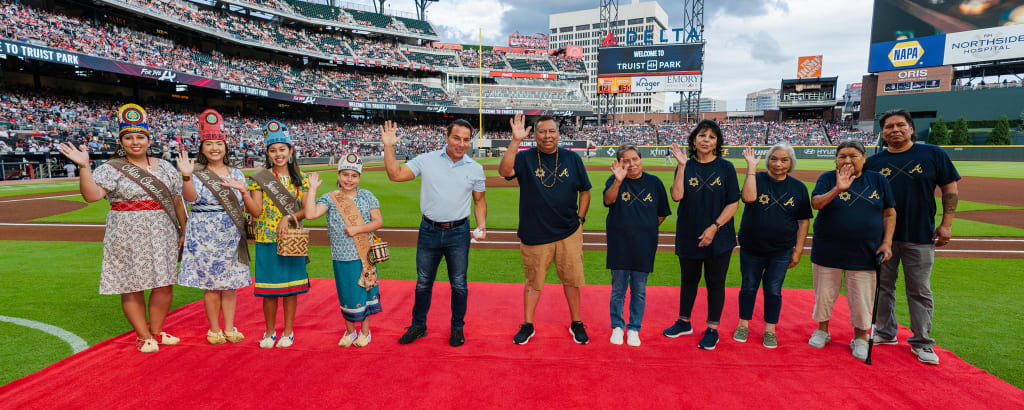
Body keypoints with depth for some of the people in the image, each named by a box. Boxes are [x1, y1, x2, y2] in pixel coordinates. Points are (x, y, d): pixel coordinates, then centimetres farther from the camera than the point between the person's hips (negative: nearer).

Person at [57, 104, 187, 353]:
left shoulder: (164, 168, 9)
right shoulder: (111, 169, -2)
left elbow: (177, 201, 12)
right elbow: (91, 195, -16)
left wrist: (183, 230, 11)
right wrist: (84, 166, -25)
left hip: (162, 234, 3)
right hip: (127, 236, -3)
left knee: (165, 284, 5)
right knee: (132, 286, 2)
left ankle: (156, 331, 22)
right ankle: (143, 336, 16)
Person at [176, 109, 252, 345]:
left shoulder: (236, 174, 9)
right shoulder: (198, 174, -2)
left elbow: (249, 204, 9)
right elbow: (190, 197, -20)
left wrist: (242, 190, -12)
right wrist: (187, 176, -37)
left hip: (232, 235, 3)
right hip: (206, 235, -3)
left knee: (231, 284, 8)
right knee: (211, 285, 4)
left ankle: (229, 328, 20)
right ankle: (214, 330, 18)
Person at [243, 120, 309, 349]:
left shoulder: (300, 179, 5)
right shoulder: (259, 179, 2)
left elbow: (306, 210, 1)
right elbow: (256, 211, -7)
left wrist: (288, 217, -15)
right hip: (267, 240, 0)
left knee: (290, 287, 6)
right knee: (269, 289, 6)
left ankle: (288, 332, 19)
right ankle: (269, 332, 22)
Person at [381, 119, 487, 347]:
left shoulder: (475, 169, 1)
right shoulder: (427, 160, -2)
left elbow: (479, 200, 10)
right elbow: (395, 175, -4)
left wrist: (482, 226, -4)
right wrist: (389, 147, -12)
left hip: (459, 233, 0)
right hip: (429, 231, 0)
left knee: (459, 284, 9)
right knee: (423, 283, 13)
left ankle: (458, 328, 28)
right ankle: (418, 326, 31)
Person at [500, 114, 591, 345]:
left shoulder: (572, 158, 3)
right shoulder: (525, 158, -3)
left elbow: (584, 191, 11)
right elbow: (505, 171, -23)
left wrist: (580, 219, 4)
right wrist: (515, 141, -30)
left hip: (569, 233, 2)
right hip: (534, 235, -1)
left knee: (571, 279, 11)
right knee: (533, 282, 11)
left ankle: (576, 324, 29)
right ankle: (527, 326, 27)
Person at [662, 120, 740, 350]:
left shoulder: (726, 167, -1)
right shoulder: (685, 167, 3)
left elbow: (733, 203, -4)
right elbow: (676, 196, -13)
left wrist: (714, 227, -13)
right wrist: (682, 166, -16)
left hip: (719, 237, -2)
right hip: (688, 236, 2)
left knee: (715, 282, 5)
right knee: (688, 279, 15)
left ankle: (712, 329, 18)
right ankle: (684, 322, 31)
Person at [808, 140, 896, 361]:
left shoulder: (878, 180, 4)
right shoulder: (828, 178, 0)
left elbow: (889, 213, 8)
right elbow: (816, 203, -16)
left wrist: (887, 242, -1)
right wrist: (837, 189, -32)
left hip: (864, 255, 0)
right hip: (827, 252, 0)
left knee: (862, 298, 5)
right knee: (824, 294, 10)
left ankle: (860, 337, 24)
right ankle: (822, 330, 29)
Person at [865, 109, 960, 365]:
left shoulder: (933, 154, 2)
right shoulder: (873, 162, 5)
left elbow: (950, 188, 4)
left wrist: (946, 224, -3)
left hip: (920, 237, -2)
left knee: (920, 291, 4)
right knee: (883, 286, 10)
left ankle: (922, 343, 15)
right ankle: (886, 332, 25)